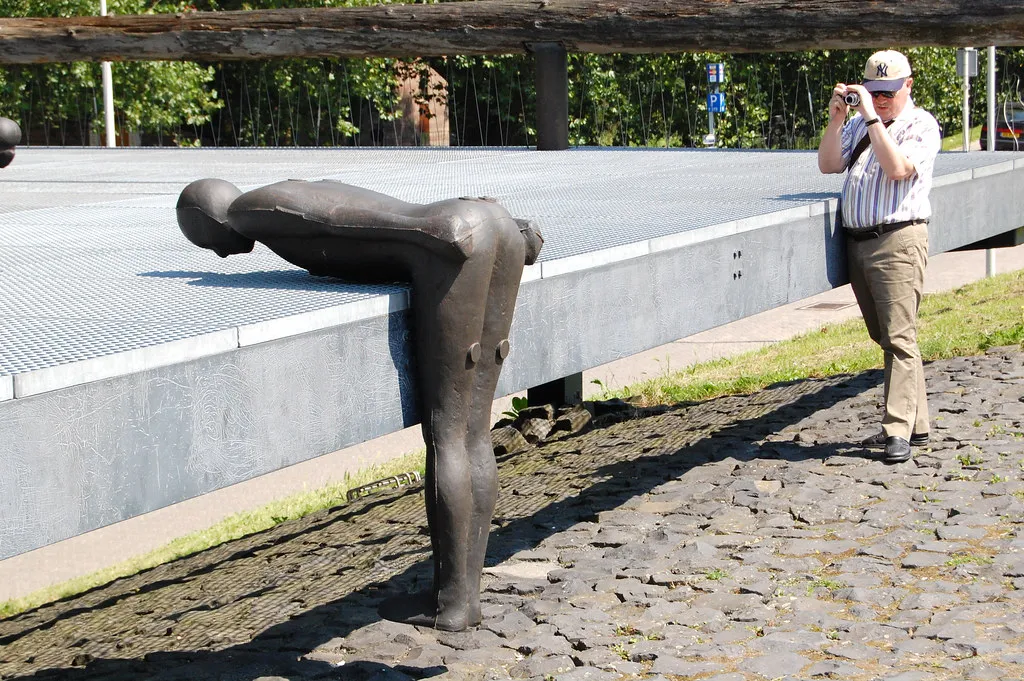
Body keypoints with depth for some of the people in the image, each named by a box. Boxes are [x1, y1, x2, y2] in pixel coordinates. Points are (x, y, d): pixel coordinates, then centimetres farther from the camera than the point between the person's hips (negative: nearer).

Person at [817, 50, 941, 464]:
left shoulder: (921, 125, -2)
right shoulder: (860, 125, 18)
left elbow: (897, 168, -18)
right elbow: (828, 164, 10)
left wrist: (873, 117, -17)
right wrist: (836, 119, -1)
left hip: (898, 240, -7)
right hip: (857, 243, 7)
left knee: (900, 337, -11)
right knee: (885, 339, 11)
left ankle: (899, 431, -12)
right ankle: (916, 423, 19)